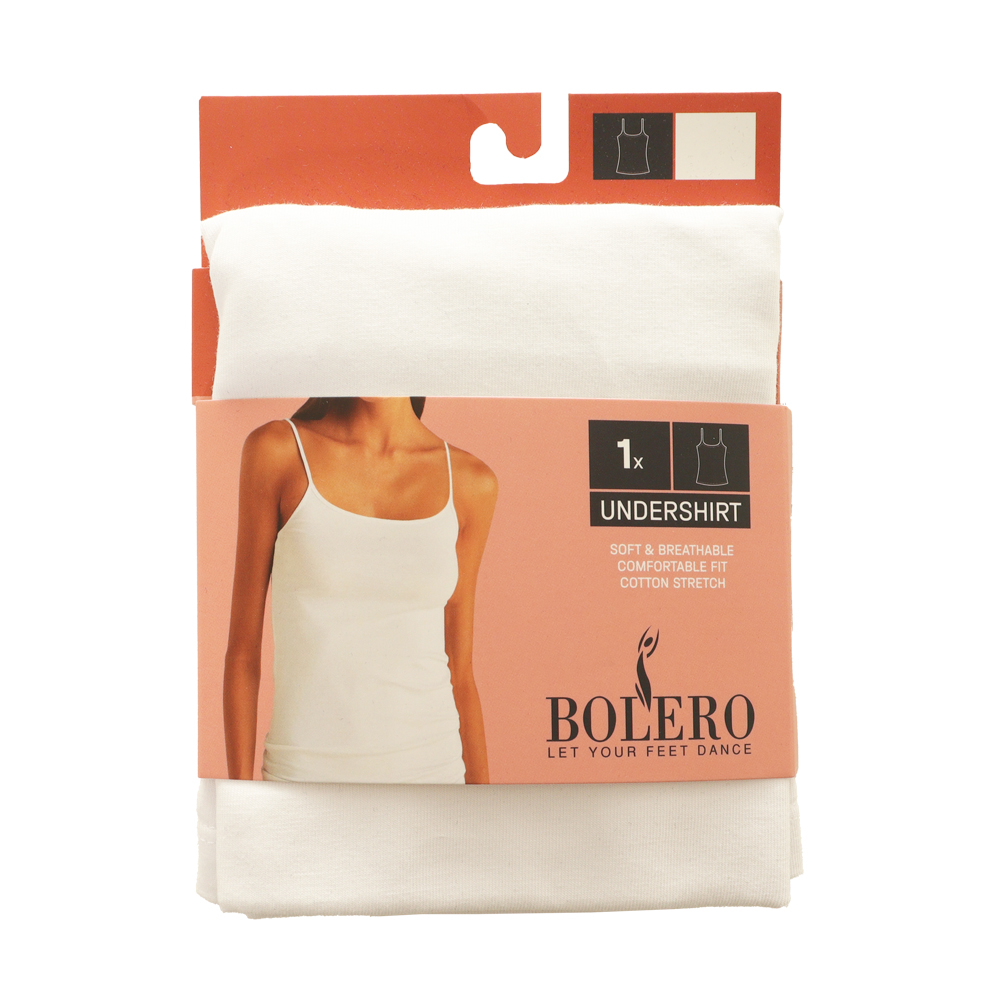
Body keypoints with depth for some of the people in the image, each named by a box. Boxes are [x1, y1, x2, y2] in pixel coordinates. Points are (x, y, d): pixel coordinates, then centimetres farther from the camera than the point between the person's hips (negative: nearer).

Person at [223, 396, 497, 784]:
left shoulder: (470, 482, 3)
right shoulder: (278, 450, -3)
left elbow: (459, 673, 8)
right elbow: (242, 650, 0)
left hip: (431, 767, 2)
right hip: (307, 770, -1)